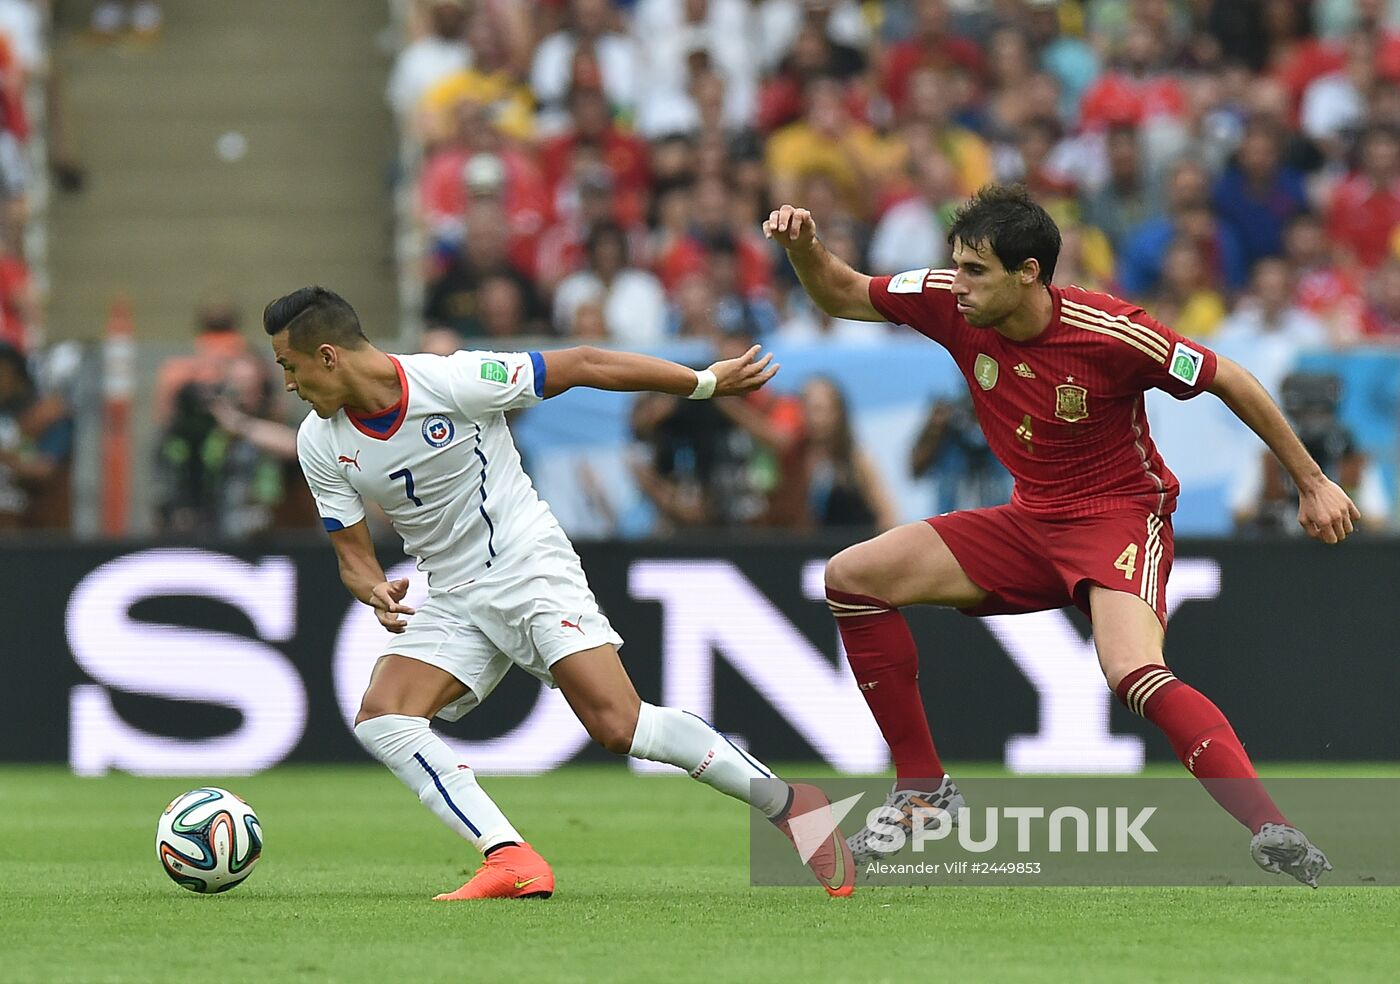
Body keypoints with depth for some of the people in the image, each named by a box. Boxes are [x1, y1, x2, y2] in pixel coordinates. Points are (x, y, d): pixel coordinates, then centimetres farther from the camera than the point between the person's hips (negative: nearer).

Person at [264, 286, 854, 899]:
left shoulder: (453, 381, -19)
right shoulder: (321, 445, -4)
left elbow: (583, 367, -11)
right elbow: (352, 554, 4)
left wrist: (706, 382, -7)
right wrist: (375, 591, -21)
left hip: (531, 567, -6)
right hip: (452, 599, 6)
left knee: (618, 725, -20)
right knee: (379, 720, -19)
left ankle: (787, 804, -5)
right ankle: (513, 863, -24)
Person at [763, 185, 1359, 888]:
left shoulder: (1110, 334, -24)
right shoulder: (954, 305, -9)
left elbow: (1230, 382, -11)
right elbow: (842, 295, 6)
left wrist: (1312, 482, -6)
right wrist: (803, 247, -17)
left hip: (1120, 515, -7)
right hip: (1030, 524, 7)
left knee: (1137, 677, -35)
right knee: (852, 579, -2)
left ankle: (1271, 831, -39)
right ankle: (924, 792, 5)